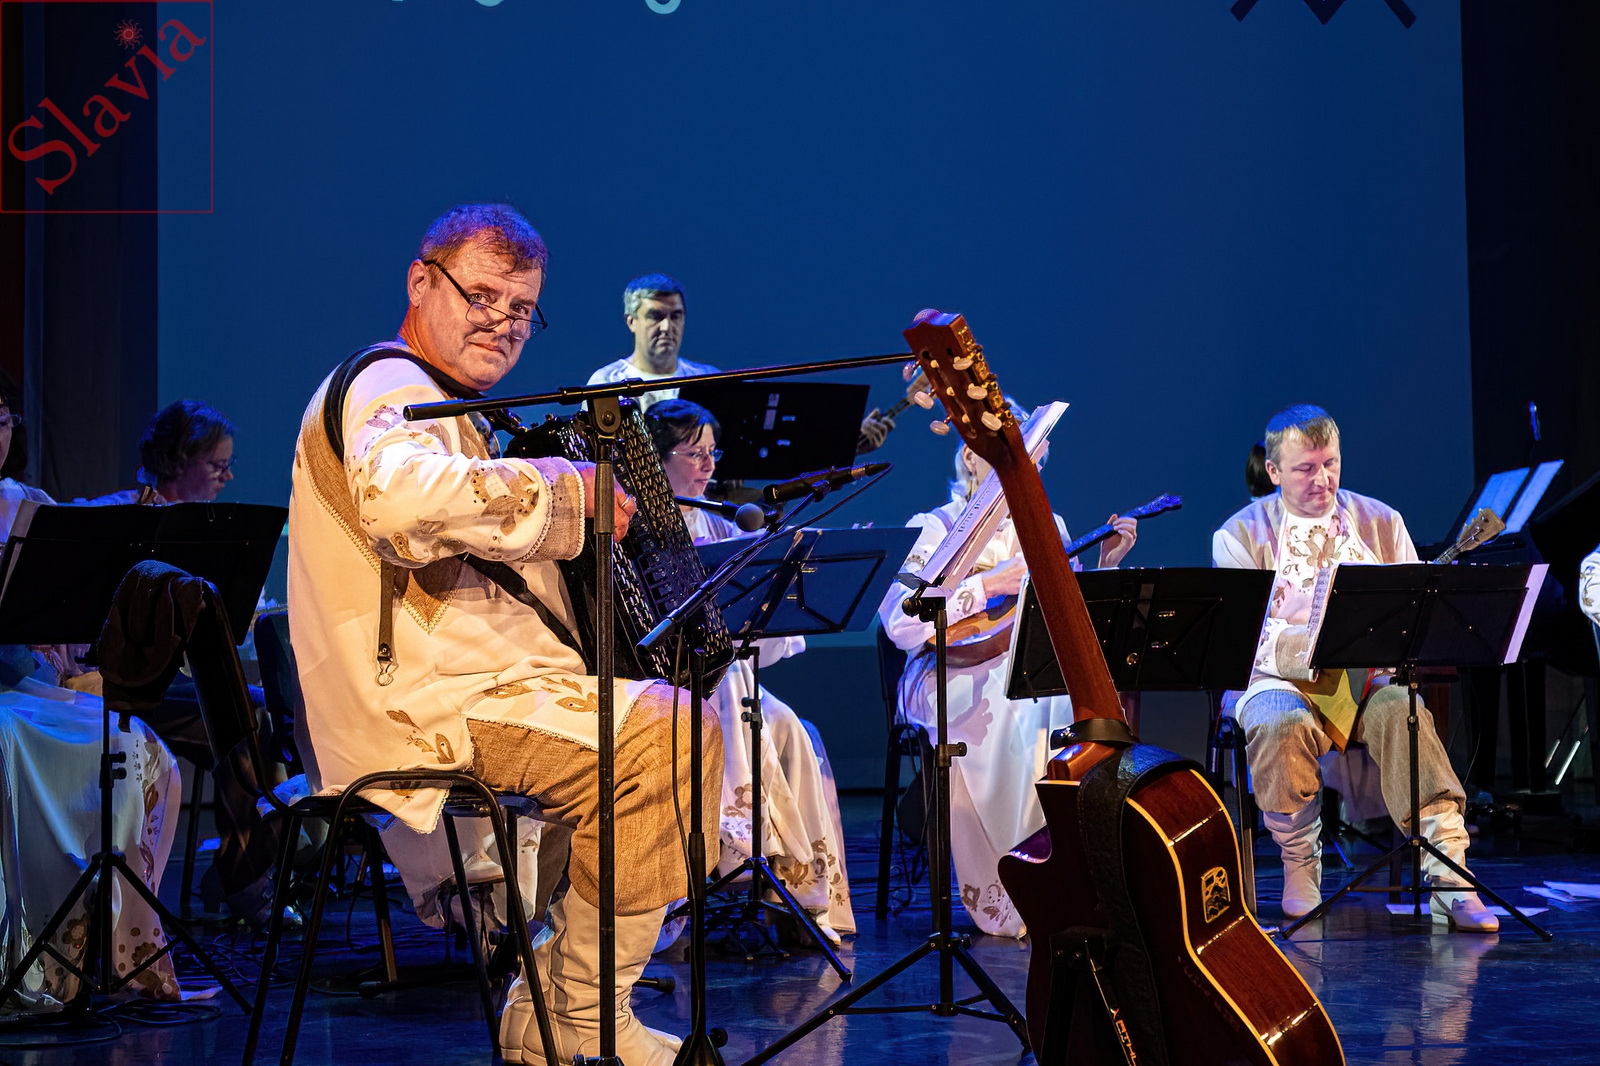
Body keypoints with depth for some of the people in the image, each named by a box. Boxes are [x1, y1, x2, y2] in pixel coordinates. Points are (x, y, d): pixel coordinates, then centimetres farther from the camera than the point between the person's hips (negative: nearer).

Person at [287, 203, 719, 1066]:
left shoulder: (439, 404, 26)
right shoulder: (391, 382, -10)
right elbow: (400, 494, -34)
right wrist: (568, 488, -26)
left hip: (457, 686, 11)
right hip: (418, 699, -11)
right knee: (668, 730, -22)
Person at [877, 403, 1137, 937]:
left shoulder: (1046, 526, 18)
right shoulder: (933, 530, 3)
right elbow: (900, 625, -13)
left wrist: (1106, 565, 0)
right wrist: (986, 585, -15)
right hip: (953, 676, -4)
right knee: (1020, 698, -36)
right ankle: (1011, 898, -30)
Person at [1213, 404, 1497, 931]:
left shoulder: (1380, 522, 13)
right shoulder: (1241, 534, 4)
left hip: (1371, 676, 2)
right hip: (1282, 682, -1)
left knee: (1400, 709, -32)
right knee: (1280, 723, -36)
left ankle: (1447, 877, -37)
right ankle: (1300, 864, -13)